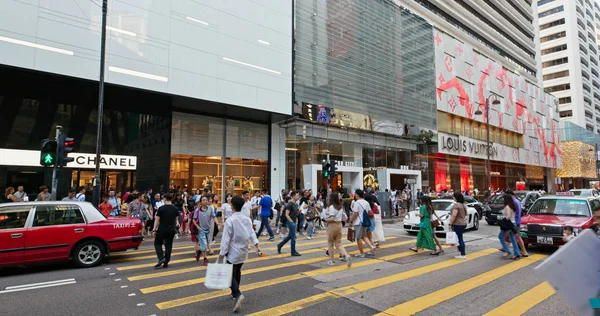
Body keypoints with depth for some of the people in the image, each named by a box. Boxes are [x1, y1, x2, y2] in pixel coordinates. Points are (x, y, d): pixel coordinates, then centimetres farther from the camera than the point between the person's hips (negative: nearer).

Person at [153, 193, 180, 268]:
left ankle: (161, 258, -3)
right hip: (171, 230, 4)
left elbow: (157, 220, -8)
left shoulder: (161, 208, -11)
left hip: (162, 230, -4)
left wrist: (154, 229, -2)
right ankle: (166, 263, 14)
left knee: (157, 243, 14)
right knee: (168, 246, 10)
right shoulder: (176, 209, 2)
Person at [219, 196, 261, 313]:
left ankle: (238, 295, -20)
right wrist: (256, 244, -2)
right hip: (243, 250, 6)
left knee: (230, 274, -1)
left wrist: (222, 252, -10)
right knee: (237, 271, 23)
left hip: (233, 252, -6)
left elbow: (226, 238, -16)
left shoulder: (230, 220, -18)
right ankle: (235, 293, 35)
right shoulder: (247, 219, 0)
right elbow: (252, 233, -2)